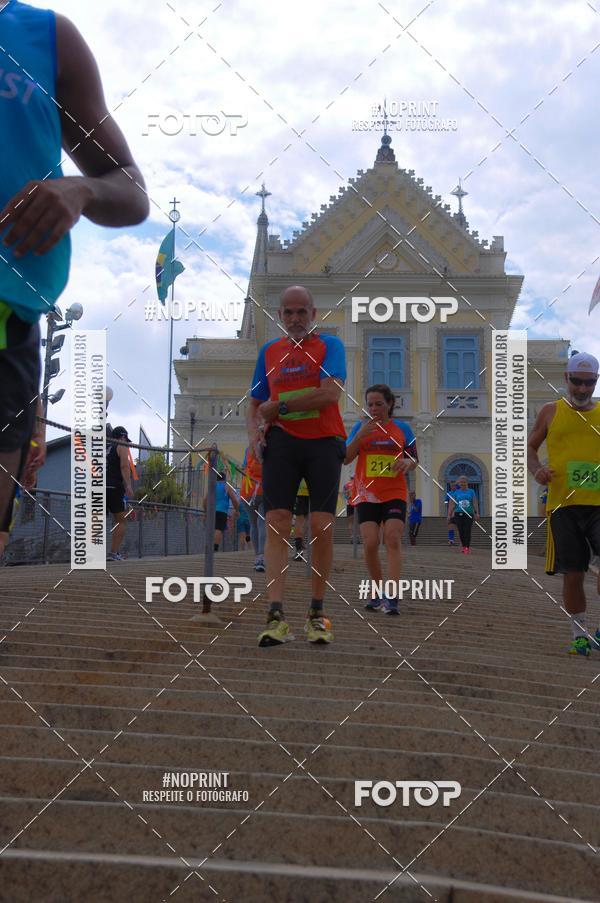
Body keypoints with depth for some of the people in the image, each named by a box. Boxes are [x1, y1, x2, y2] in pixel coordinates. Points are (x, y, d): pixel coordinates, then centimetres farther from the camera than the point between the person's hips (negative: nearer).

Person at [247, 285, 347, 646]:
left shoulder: (329, 345, 4)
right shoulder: (269, 352, 16)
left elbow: (331, 392, -13)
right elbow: (256, 405, 21)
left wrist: (279, 405, -9)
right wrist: (254, 433, 0)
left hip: (324, 442, -2)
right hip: (282, 441, 2)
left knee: (322, 528, -5)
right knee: (277, 523, -11)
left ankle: (317, 613, 10)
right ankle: (277, 617, -15)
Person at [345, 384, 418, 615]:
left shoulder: (402, 428, 5)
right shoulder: (361, 426, 5)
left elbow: (414, 460, 10)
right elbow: (345, 458, -1)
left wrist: (407, 462, -15)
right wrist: (360, 436, -15)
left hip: (395, 494, -1)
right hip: (367, 495, 1)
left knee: (393, 538, -17)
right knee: (370, 543, -9)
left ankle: (393, 597, -22)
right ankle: (377, 593, 10)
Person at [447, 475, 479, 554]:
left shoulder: (471, 492, 8)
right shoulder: (456, 493, 8)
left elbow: (475, 503, 3)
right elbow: (452, 504, 5)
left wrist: (477, 513, -8)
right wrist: (449, 515, -1)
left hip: (469, 514, 0)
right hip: (458, 514, 0)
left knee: (467, 531, -8)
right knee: (461, 531, 0)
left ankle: (467, 547, -2)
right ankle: (463, 545, 20)